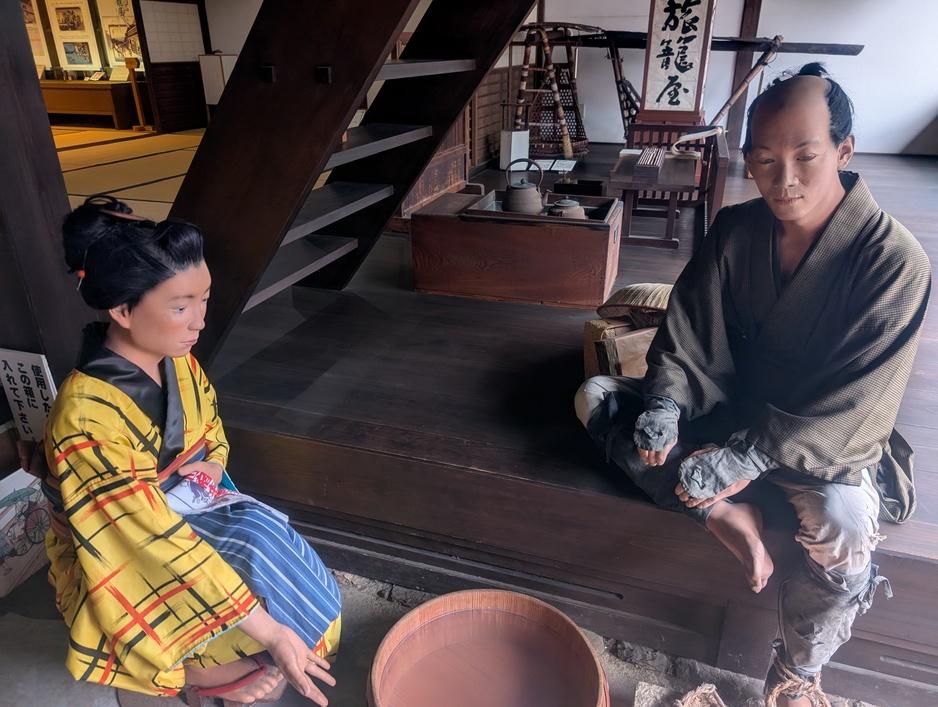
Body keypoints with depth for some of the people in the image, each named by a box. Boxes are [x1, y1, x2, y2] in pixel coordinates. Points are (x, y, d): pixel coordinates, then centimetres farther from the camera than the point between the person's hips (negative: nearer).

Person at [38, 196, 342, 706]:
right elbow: (161, 543, -33)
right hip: (119, 564, -7)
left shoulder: (176, 359, -9)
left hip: (184, 510, 7)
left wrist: (212, 464, -10)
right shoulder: (87, 419, -32)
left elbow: (210, 425, 13)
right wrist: (270, 632, -32)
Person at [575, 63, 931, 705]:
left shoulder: (896, 262, -19)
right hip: (731, 406, 4)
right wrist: (665, 402, -24)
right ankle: (728, 517, -19)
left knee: (844, 522, -35)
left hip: (824, 438, -4)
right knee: (596, 396, -9)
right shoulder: (735, 230, -6)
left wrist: (751, 455, -31)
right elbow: (688, 330, -5)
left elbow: (857, 402, -22)